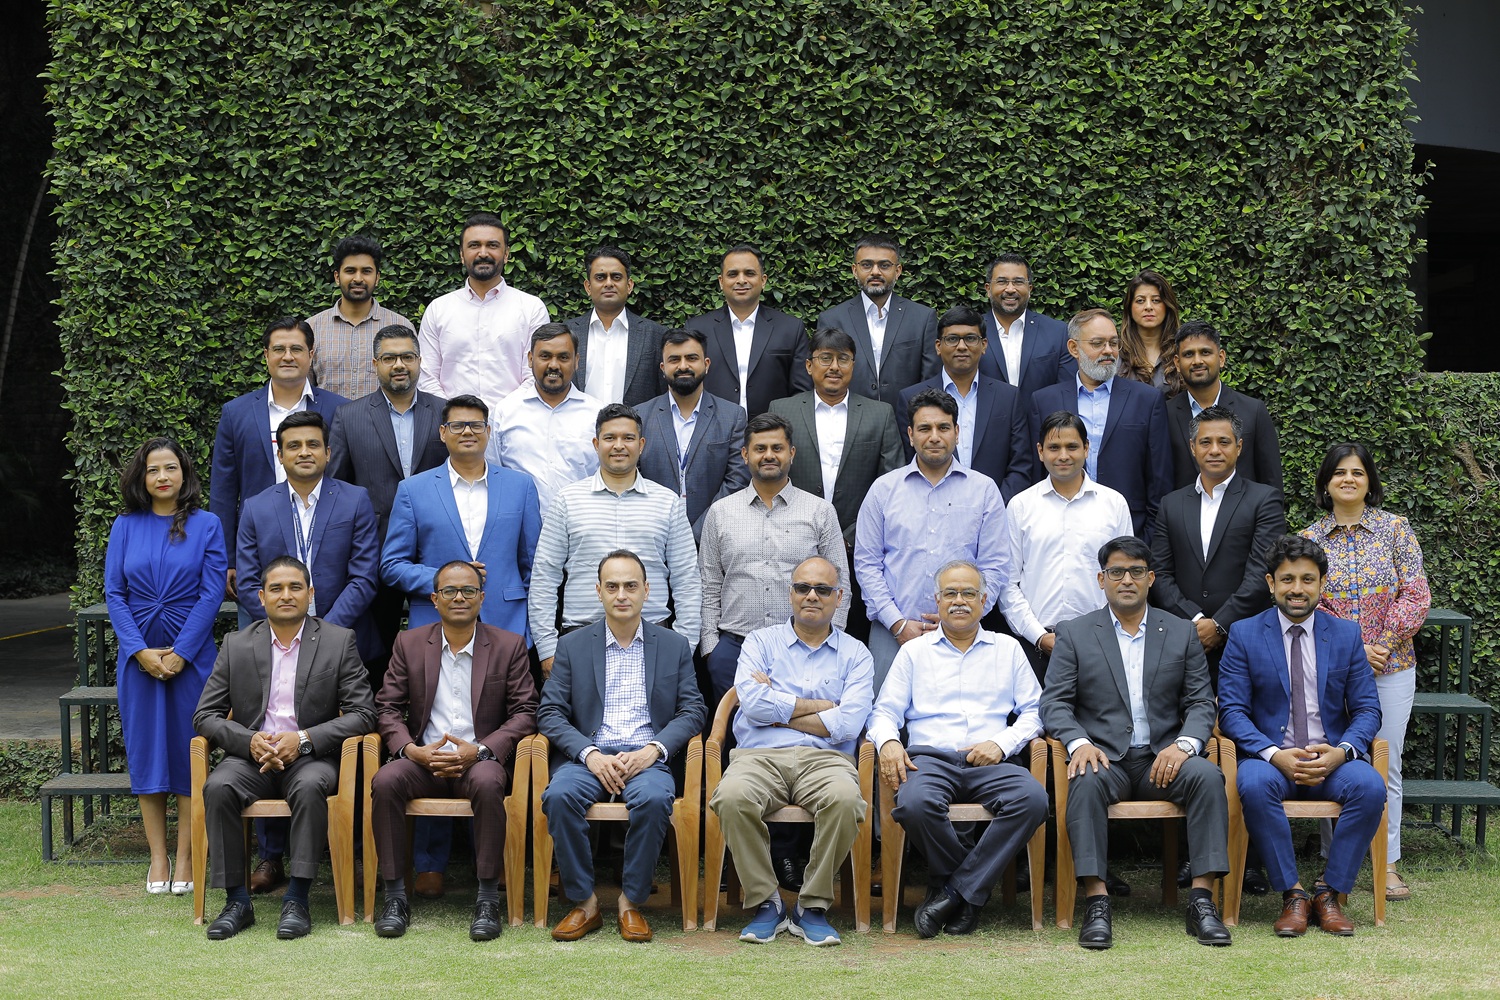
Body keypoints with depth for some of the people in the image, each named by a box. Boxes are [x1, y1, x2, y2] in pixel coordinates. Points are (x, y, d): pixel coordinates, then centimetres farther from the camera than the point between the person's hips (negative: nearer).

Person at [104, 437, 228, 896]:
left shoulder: (205, 525, 0)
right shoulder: (125, 526, 5)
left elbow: (212, 593, -5)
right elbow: (113, 592, 2)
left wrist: (181, 653, -12)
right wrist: (142, 651, -9)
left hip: (191, 654, -2)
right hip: (138, 655, 2)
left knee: (188, 749, 1)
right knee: (145, 749, 4)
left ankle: (185, 858, 7)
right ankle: (157, 858, 11)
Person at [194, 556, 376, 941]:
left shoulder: (339, 642, 3)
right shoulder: (237, 646, 9)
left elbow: (362, 714, -3)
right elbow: (205, 715, 7)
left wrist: (303, 739, -16)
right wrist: (249, 740, -14)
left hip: (310, 755, -2)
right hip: (251, 756, 2)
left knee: (310, 787, -35)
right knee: (218, 788, -29)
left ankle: (296, 899, -28)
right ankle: (236, 901, -20)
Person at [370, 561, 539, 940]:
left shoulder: (509, 646, 6)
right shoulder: (409, 643, 11)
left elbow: (524, 712, 1)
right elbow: (388, 707, 7)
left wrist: (479, 750, -14)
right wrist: (413, 750, -12)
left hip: (478, 759, -2)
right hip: (423, 759, 2)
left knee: (487, 783, -37)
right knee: (386, 781, -30)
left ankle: (488, 899, -28)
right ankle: (394, 897, -22)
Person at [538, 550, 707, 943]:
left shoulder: (674, 646, 13)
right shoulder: (572, 646, 12)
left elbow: (692, 711, 7)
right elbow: (550, 714, 5)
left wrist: (653, 750, -11)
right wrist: (591, 755, -12)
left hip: (647, 759, -1)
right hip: (589, 757, 1)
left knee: (654, 798, -35)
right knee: (558, 796, -32)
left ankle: (631, 902, -18)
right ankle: (584, 902, -17)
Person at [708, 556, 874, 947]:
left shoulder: (855, 654, 14)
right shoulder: (761, 642, 17)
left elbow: (847, 724, -3)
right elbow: (753, 703, -3)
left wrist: (777, 709, 0)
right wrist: (821, 705, 1)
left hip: (824, 758, 0)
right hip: (760, 756, 0)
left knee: (845, 798, -36)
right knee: (733, 796, -34)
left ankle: (813, 906, -18)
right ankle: (765, 903, -16)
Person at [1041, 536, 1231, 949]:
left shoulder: (1181, 633, 13)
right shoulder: (1074, 634, 9)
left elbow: (1201, 703, 8)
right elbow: (1055, 703, 2)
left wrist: (1184, 744, -14)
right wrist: (1079, 743, -19)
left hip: (1163, 759, 2)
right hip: (1104, 756, -1)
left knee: (1207, 776, -29)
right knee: (1086, 782, -35)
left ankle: (1202, 899, -28)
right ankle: (1096, 902, -36)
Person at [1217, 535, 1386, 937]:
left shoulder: (1346, 635, 9)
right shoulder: (1244, 635, 4)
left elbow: (1367, 709, 6)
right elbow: (1232, 711, -3)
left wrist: (1341, 752, -16)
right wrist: (1275, 755, -21)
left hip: (1332, 757, 2)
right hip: (1270, 756, -2)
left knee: (1370, 787, -30)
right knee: (1254, 785, -36)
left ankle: (1328, 892, -15)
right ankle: (1292, 895, -22)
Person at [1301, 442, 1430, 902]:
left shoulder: (1395, 529, 2)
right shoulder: (1309, 538, 3)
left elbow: (1416, 595, -3)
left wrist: (1383, 645, -11)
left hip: (1392, 665, 0)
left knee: (1386, 767, 3)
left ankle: (1387, 863, 12)